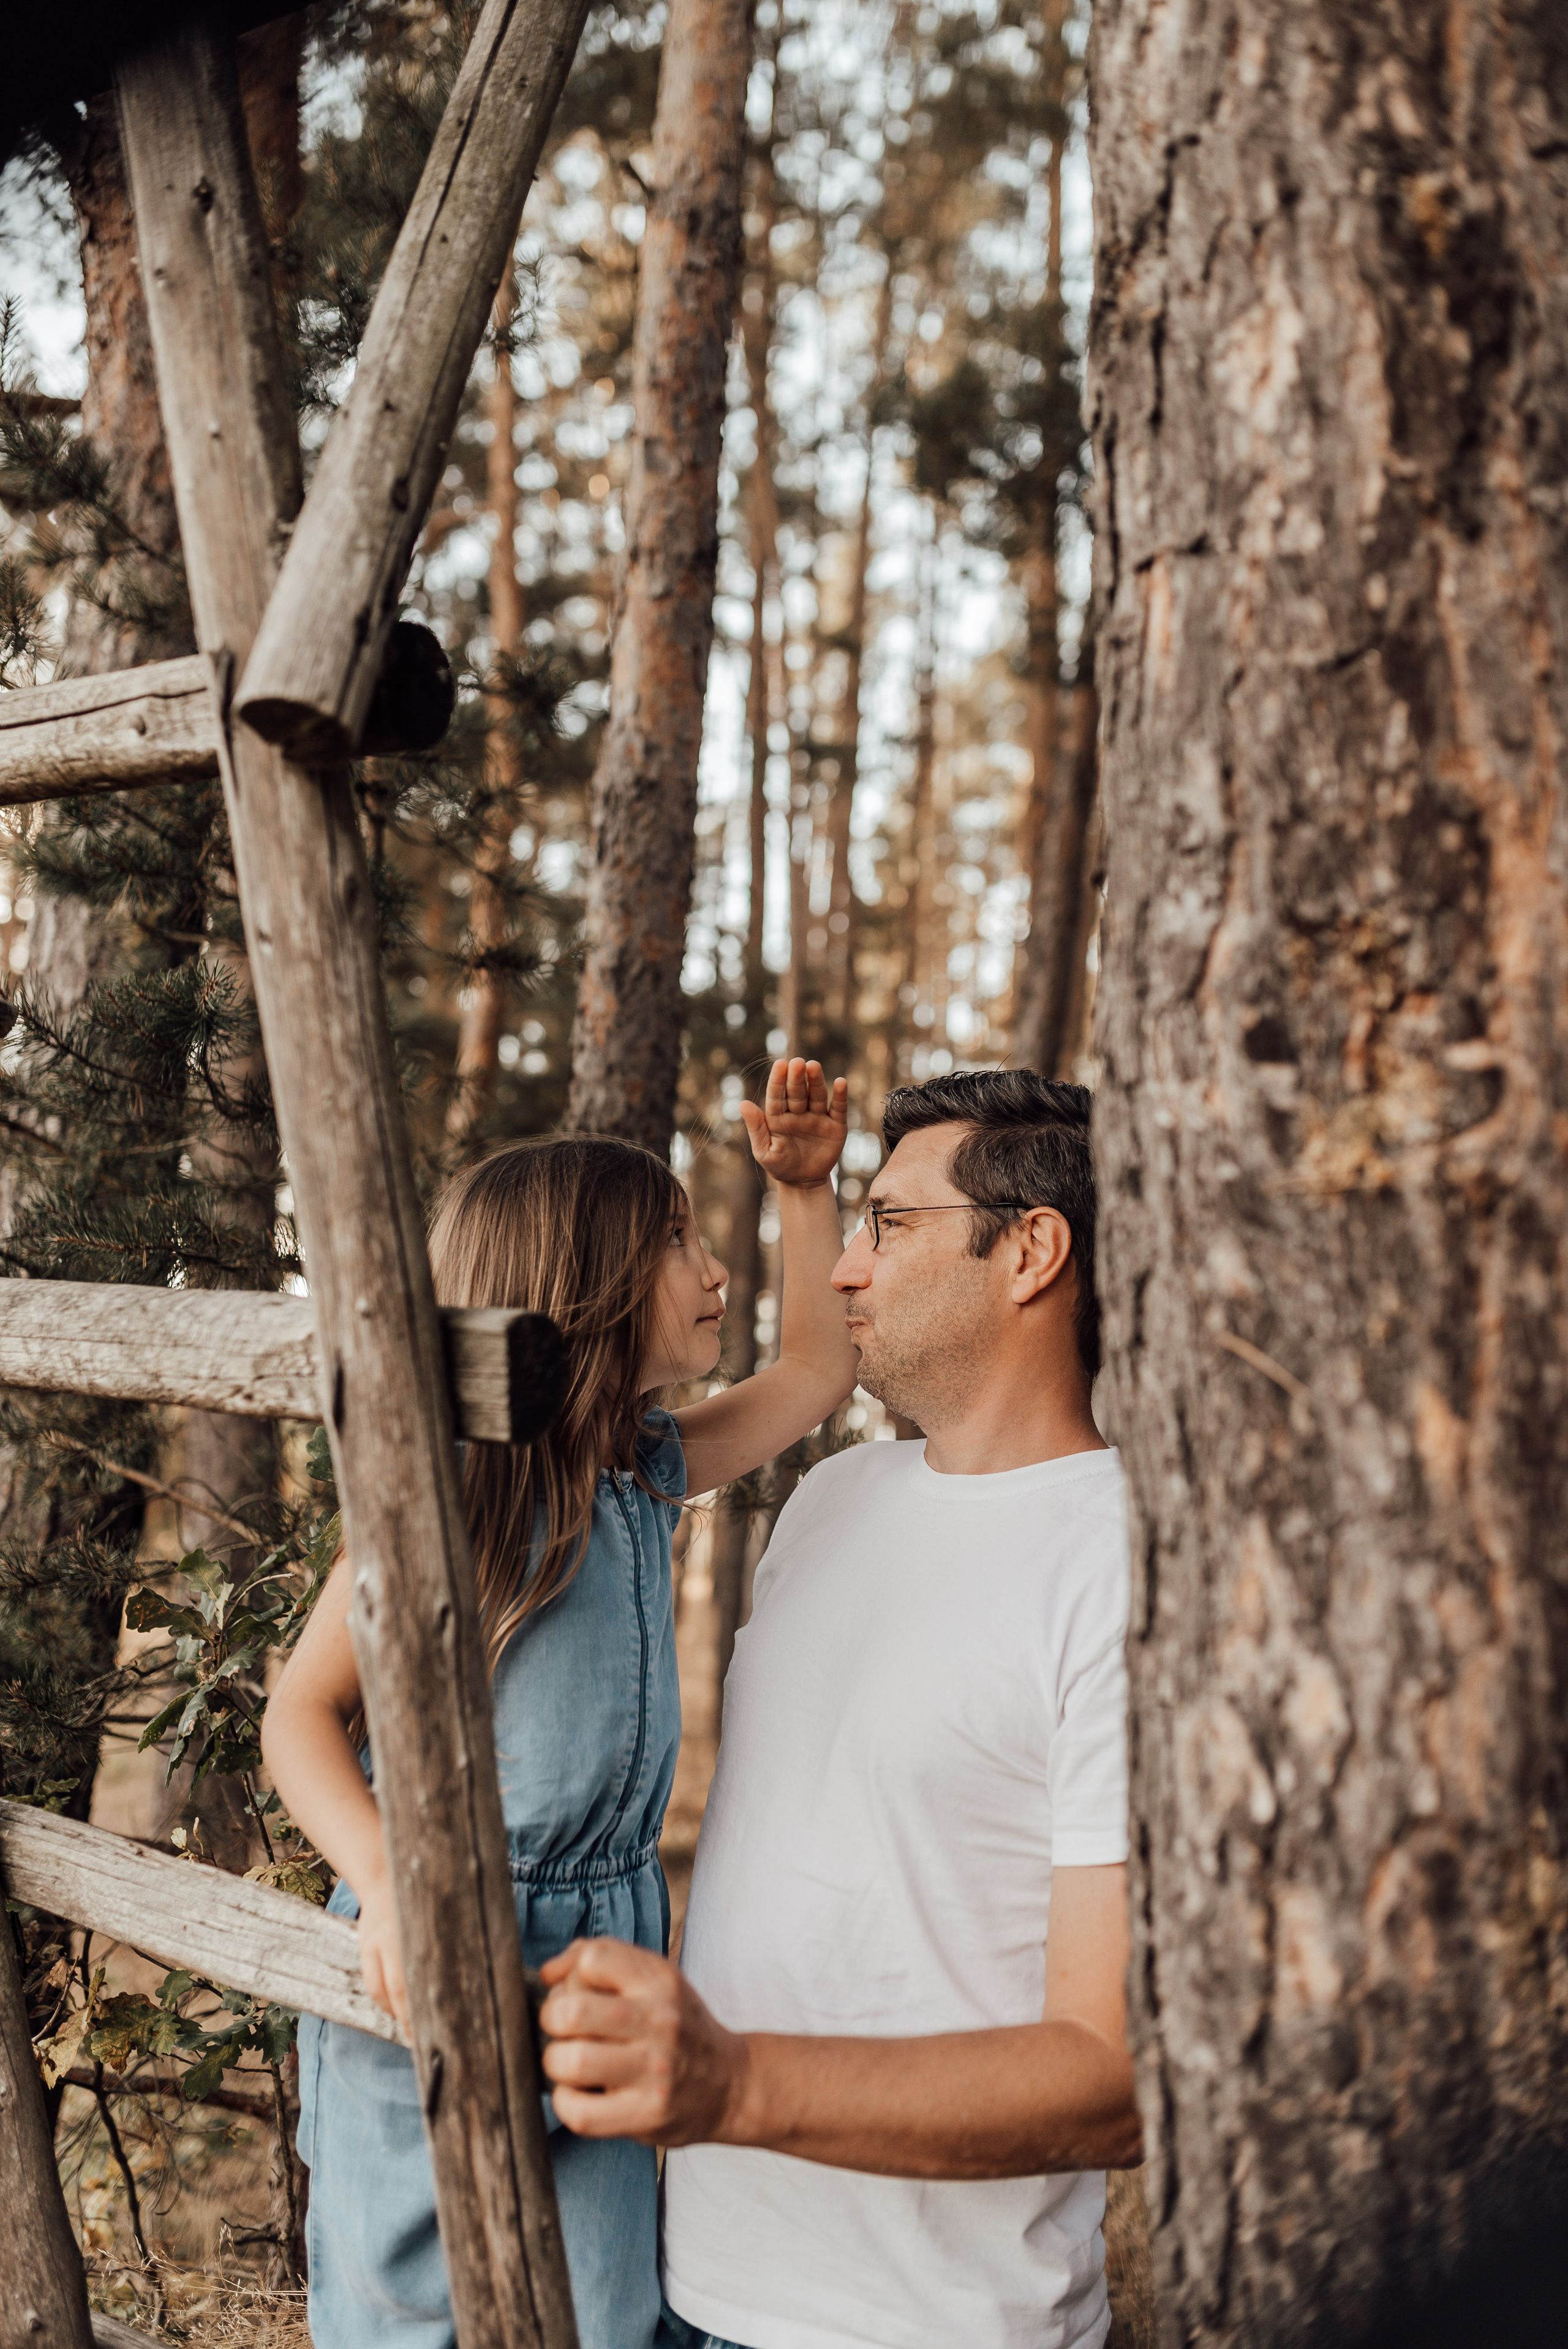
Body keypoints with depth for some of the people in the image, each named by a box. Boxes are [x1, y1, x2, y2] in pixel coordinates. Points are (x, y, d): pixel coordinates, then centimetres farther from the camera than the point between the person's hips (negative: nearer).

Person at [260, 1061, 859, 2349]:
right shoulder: (447, 1484, -15)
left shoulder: (648, 1469, 6)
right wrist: (389, 1885, -28)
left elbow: (816, 1369, 19)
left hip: (604, 1945, 6)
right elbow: (303, 1711, -12)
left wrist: (806, 1187, 11)